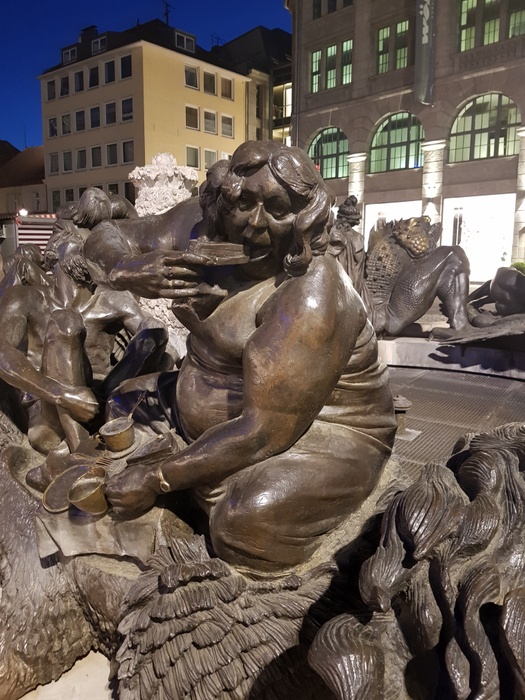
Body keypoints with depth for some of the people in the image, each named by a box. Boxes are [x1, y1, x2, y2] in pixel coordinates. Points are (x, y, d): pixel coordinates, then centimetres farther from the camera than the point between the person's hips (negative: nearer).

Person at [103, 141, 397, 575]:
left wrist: (157, 481, -21)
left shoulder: (309, 298, -27)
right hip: (248, 417, 8)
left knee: (253, 516, -35)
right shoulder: (244, 262, -1)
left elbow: (264, 432, -28)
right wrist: (192, 315, -11)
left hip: (322, 438, -8)